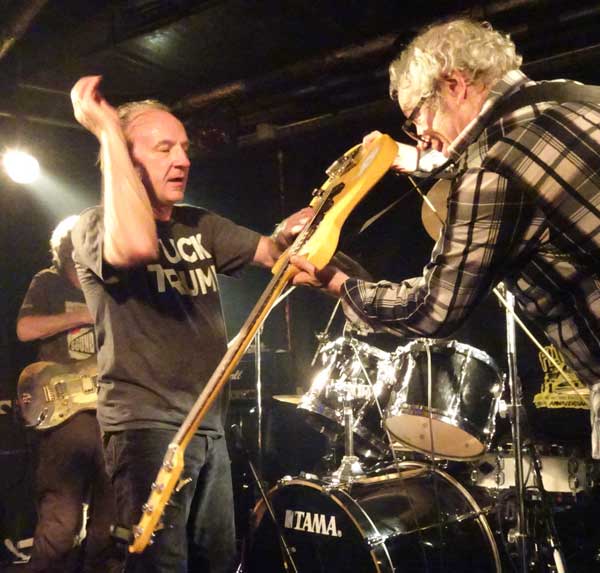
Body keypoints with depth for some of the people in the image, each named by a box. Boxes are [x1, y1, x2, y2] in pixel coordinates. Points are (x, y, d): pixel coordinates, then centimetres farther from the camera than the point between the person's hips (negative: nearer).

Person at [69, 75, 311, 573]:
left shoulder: (202, 226, 12)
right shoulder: (95, 225, -8)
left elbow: (269, 252, 2)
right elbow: (136, 245, -31)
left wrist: (287, 237, -22)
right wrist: (109, 131, -24)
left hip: (209, 424, 7)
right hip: (147, 424, -7)